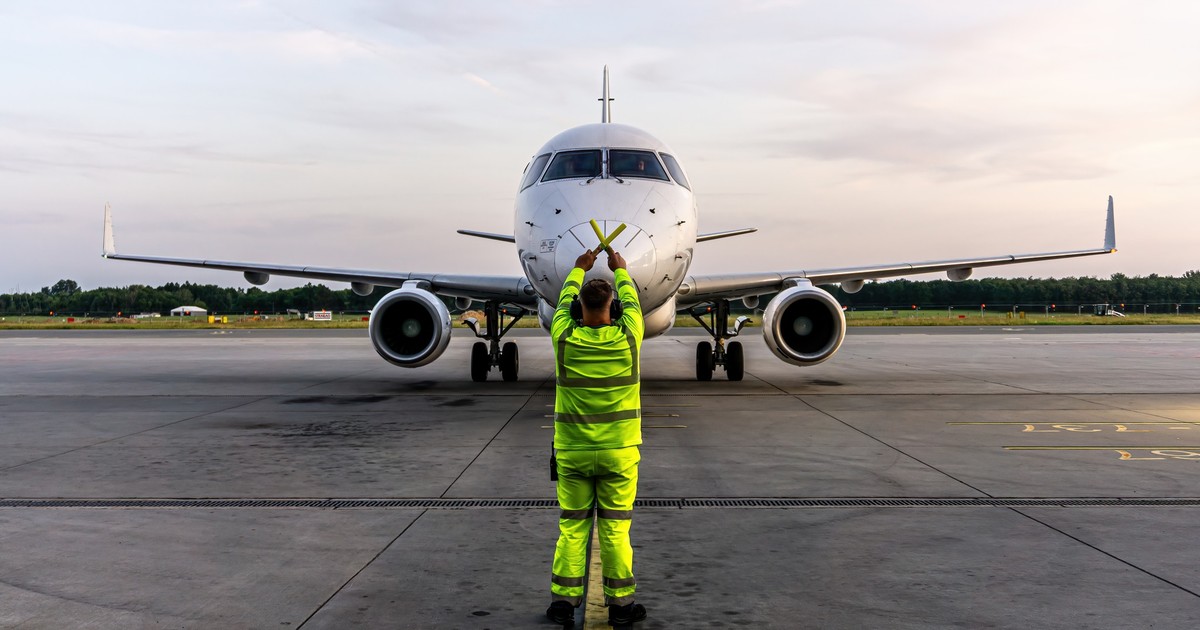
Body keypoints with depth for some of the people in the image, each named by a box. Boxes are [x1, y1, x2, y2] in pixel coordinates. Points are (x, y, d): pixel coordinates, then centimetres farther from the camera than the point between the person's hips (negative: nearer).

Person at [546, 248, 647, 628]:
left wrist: (579, 270, 31)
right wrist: (620, 270, 31)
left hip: (572, 452, 1)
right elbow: (631, 302, 13)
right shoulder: (627, 337, -9)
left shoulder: (564, 338, -7)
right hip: (619, 452, -1)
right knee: (615, 529, 5)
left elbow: (564, 301, 14)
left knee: (571, 527, 8)